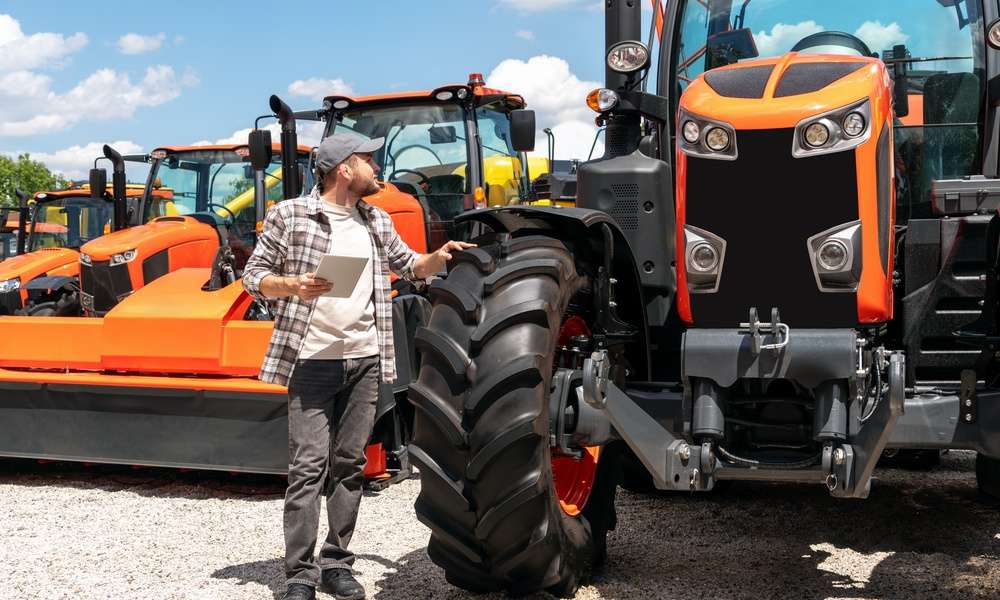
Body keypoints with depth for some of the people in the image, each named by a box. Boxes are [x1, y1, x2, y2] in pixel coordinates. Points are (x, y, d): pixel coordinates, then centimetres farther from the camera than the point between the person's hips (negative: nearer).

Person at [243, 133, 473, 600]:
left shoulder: (377, 223, 13)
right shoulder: (289, 215, -2)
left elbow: (409, 267, 23)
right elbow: (254, 274, 0)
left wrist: (439, 257, 3)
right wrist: (293, 286, -18)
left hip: (365, 360, 5)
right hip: (313, 360, -5)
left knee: (349, 464, 9)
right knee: (308, 465, -6)